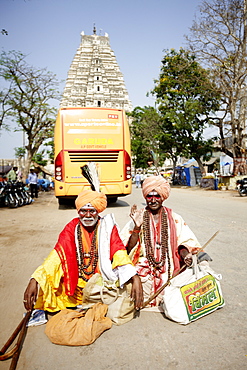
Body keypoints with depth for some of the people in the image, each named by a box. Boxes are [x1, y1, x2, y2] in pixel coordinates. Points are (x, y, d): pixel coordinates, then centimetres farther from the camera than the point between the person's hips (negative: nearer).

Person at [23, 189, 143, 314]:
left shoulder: (107, 227, -4)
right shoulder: (72, 227, -3)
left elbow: (119, 252, -17)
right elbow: (57, 253, -13)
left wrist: (135, 278, -36)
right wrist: (34, 280, -28)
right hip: (78, 284, 1)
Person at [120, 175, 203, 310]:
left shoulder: (174, 219, 7)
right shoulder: (138, 217, 3)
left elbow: (183, 243, 7)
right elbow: (129, 249, -3)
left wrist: (185, 254, -14)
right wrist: (137, 228, -17)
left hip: (168, 269, 1)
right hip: (143, 269, -1)